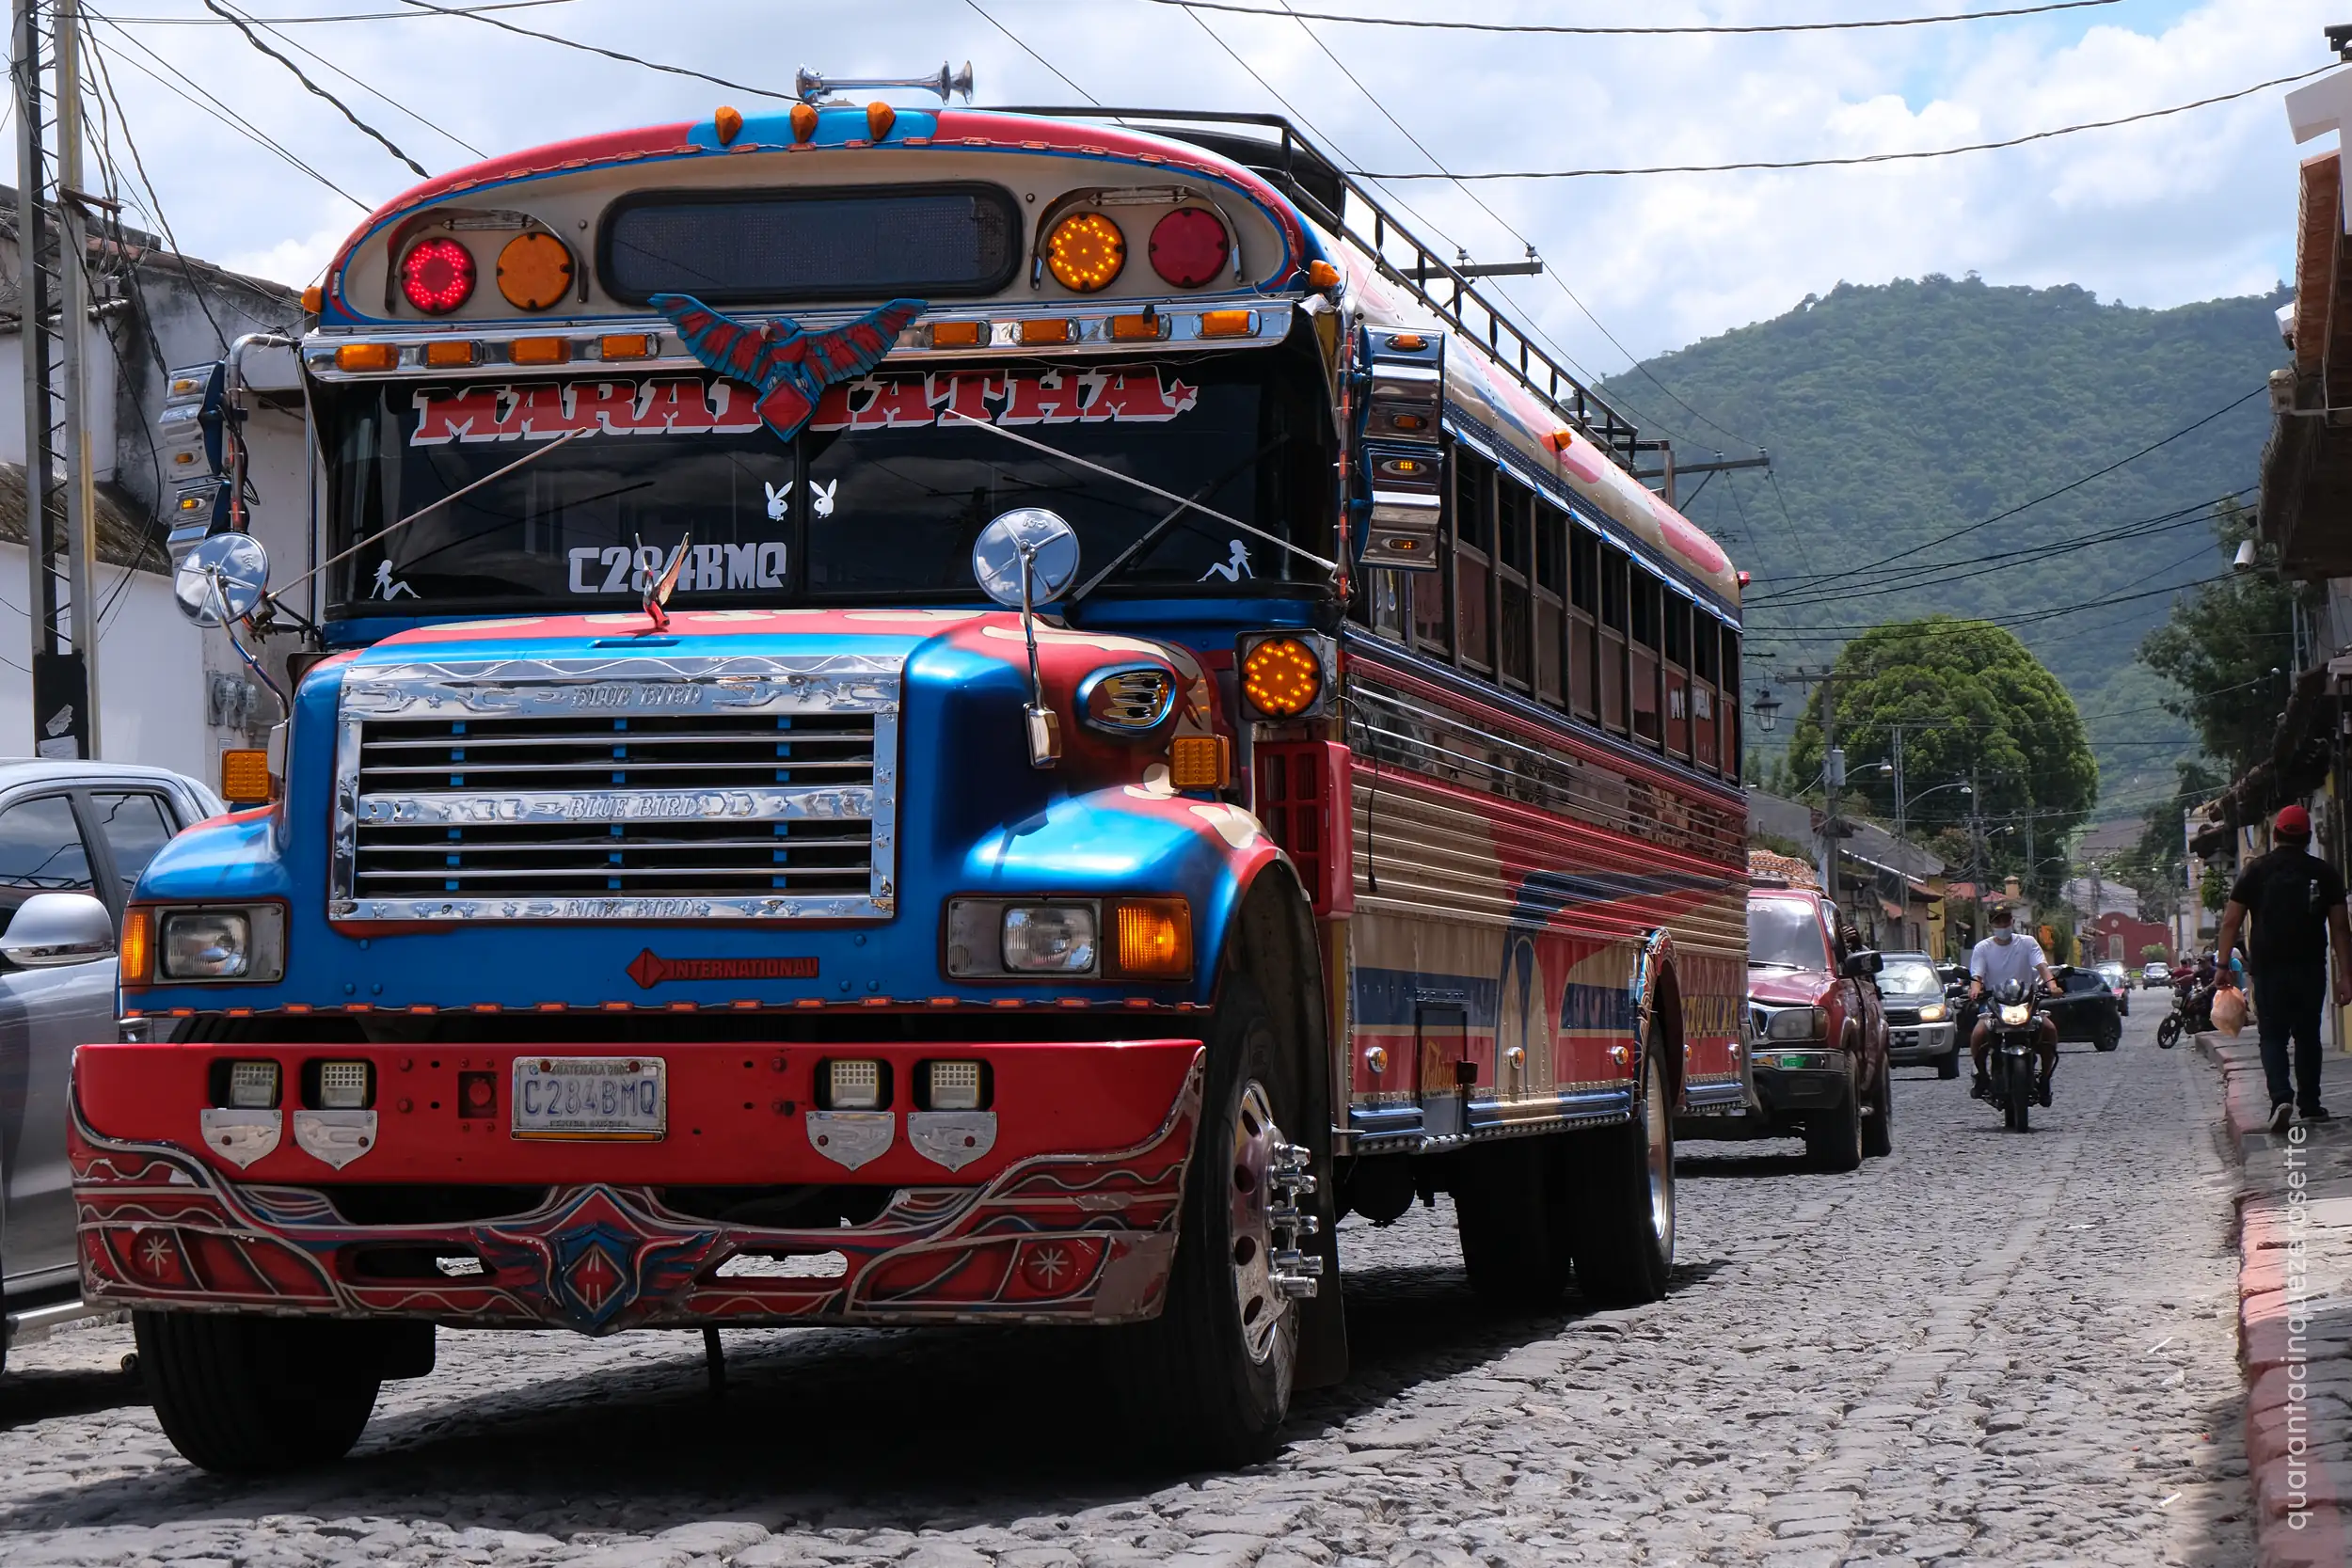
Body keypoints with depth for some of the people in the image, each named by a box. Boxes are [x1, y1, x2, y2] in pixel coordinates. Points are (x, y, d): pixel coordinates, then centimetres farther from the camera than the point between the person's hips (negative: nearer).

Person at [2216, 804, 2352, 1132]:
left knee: (2273, 1036, 2)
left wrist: (2223, 965, 3)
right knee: (2307, 1035, 14)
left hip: (2268, 968, -1)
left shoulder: (2256, 870, 1)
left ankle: (2281, 1096, -18)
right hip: (2311, 968, 1)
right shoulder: (2324, 873, 3)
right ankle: (2309, 1104, 17)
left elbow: (2231, 922, -2)